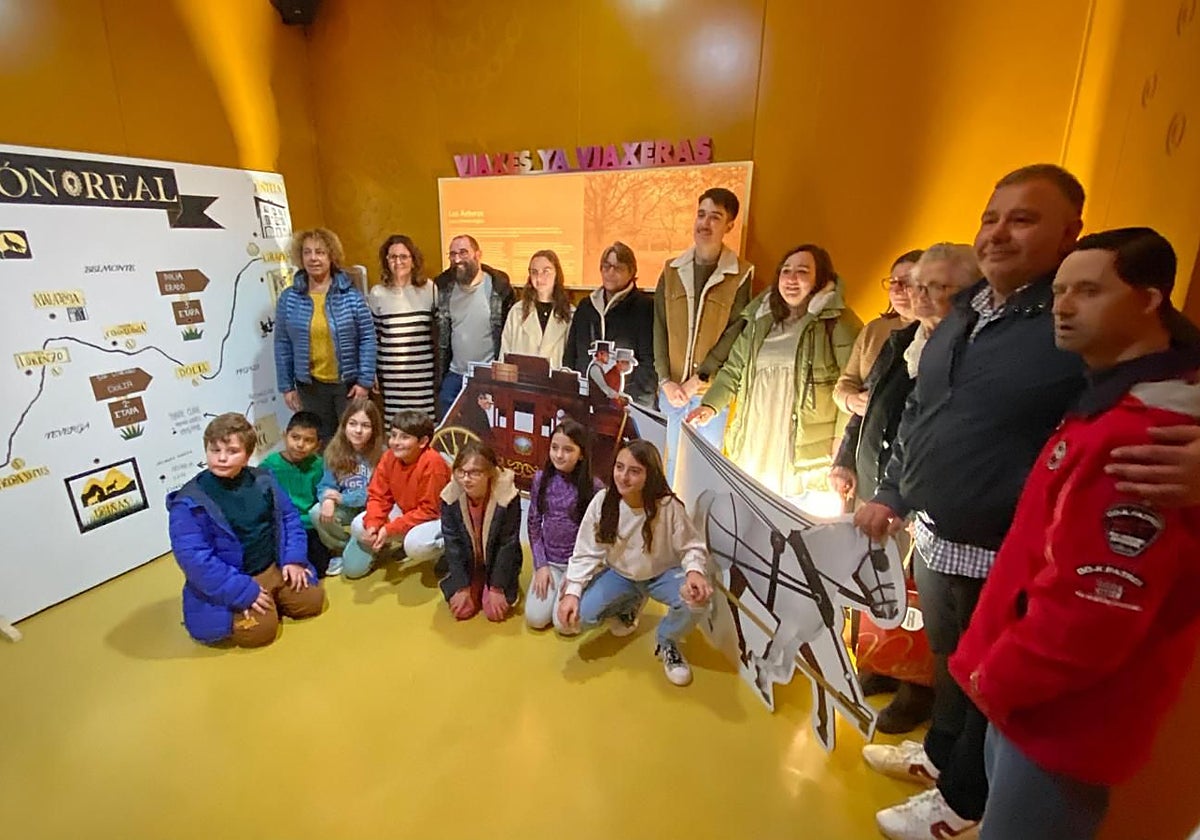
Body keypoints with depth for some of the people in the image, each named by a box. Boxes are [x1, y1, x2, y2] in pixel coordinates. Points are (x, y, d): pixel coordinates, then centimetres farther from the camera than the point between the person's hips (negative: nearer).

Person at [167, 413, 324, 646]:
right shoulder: (190, 502, -17)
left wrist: (294, 559, -5)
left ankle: (271, 599, 23)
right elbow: (194, 558, -20)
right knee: (259, 630, -20)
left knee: (312, 601, 2)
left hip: (274, 568, 5)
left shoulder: (263, 481, -2)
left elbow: (289, 517, 8)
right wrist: (243, 591, -23)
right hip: (231, 584, -5)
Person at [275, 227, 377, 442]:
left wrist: (365, 381, -9)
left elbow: (367, 339, -5)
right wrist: (286, 387, 4)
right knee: (322, 444, 12)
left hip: (349, 383, -2)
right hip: (311, 386, 2)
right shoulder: (289, 298, 2)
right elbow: (282, 345, 6)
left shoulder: (350, 294, -4)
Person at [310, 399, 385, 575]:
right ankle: (341, 549, 3)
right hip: (345, 508, 4)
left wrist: (341, 498, -20)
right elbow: (326, 485, -6)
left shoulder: (381, 455, -18)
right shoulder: (335, 452, -5)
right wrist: (328, 499, -30)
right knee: (317, 512, -24)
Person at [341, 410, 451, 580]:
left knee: (415, 545, -35)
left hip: (437, 516, -7)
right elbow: (378, 496, -4)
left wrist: (389, 530, -26)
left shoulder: (432, 463, -29)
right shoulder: (389, 457, -10)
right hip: (405, 511, 7)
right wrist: (372, 524, -23)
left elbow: (429, 510, -25)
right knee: (358, 527, -6)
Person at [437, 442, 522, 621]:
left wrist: (497, 588, -17)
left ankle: (505, 590, 20)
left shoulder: (507, 496, -29)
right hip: (465, 563, 2)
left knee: (495, 612, -13)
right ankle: (475, 587, 22)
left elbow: (508, 545, -20)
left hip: (498, 563, -2)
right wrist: (461, 586, -14)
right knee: (462, 610, -10)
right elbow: (452, 543, -14)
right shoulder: (450, 496, -21)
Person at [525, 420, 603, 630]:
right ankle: (551, 582, 20)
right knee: (535, 618, -8)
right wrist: (541, 565, -6)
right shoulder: (540, 478, -7)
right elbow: (534, 524, 0)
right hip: (549, 561, 3)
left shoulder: (594, 486, -17)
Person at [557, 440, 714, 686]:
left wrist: (694, 571, -36)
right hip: (618, 574, 2)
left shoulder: (668, 506, -25)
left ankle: (667, 643, 3)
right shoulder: (602, 501, -19)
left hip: (662, 574, -2)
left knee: (697, 597, -33)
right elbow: (586, 553, -11)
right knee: (572, 618, -17)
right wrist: (572, 591, -22)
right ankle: (626, 606, 16)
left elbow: (693, 547, -14)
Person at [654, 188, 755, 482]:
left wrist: (700, 378, -13)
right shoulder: (672, 271, 6)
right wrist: (666, 380, -6)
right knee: (674, 459, 15)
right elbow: (659, 328, 3)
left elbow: (736, 333, -9)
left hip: (712, 390, -3)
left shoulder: (741, 275, -3)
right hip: (672, 389, 3)